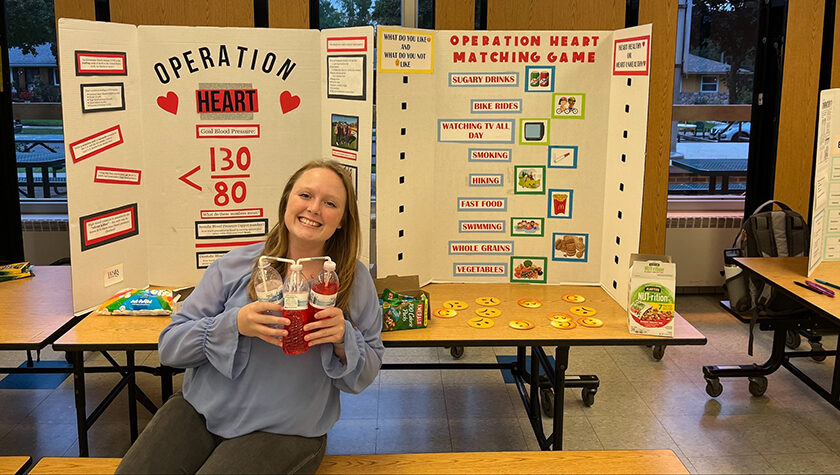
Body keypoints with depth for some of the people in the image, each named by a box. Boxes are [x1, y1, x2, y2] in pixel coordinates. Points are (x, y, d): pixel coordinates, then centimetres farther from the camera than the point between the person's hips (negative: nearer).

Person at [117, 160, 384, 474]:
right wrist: (235, 324, -21)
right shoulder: (236, 265, -1)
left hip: (283, 432, -1)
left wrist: (342, 339, -18)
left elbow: (366, 375, 4)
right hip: (199, 410, 2)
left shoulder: (354, 279, -1)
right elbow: (169, 347, -3)